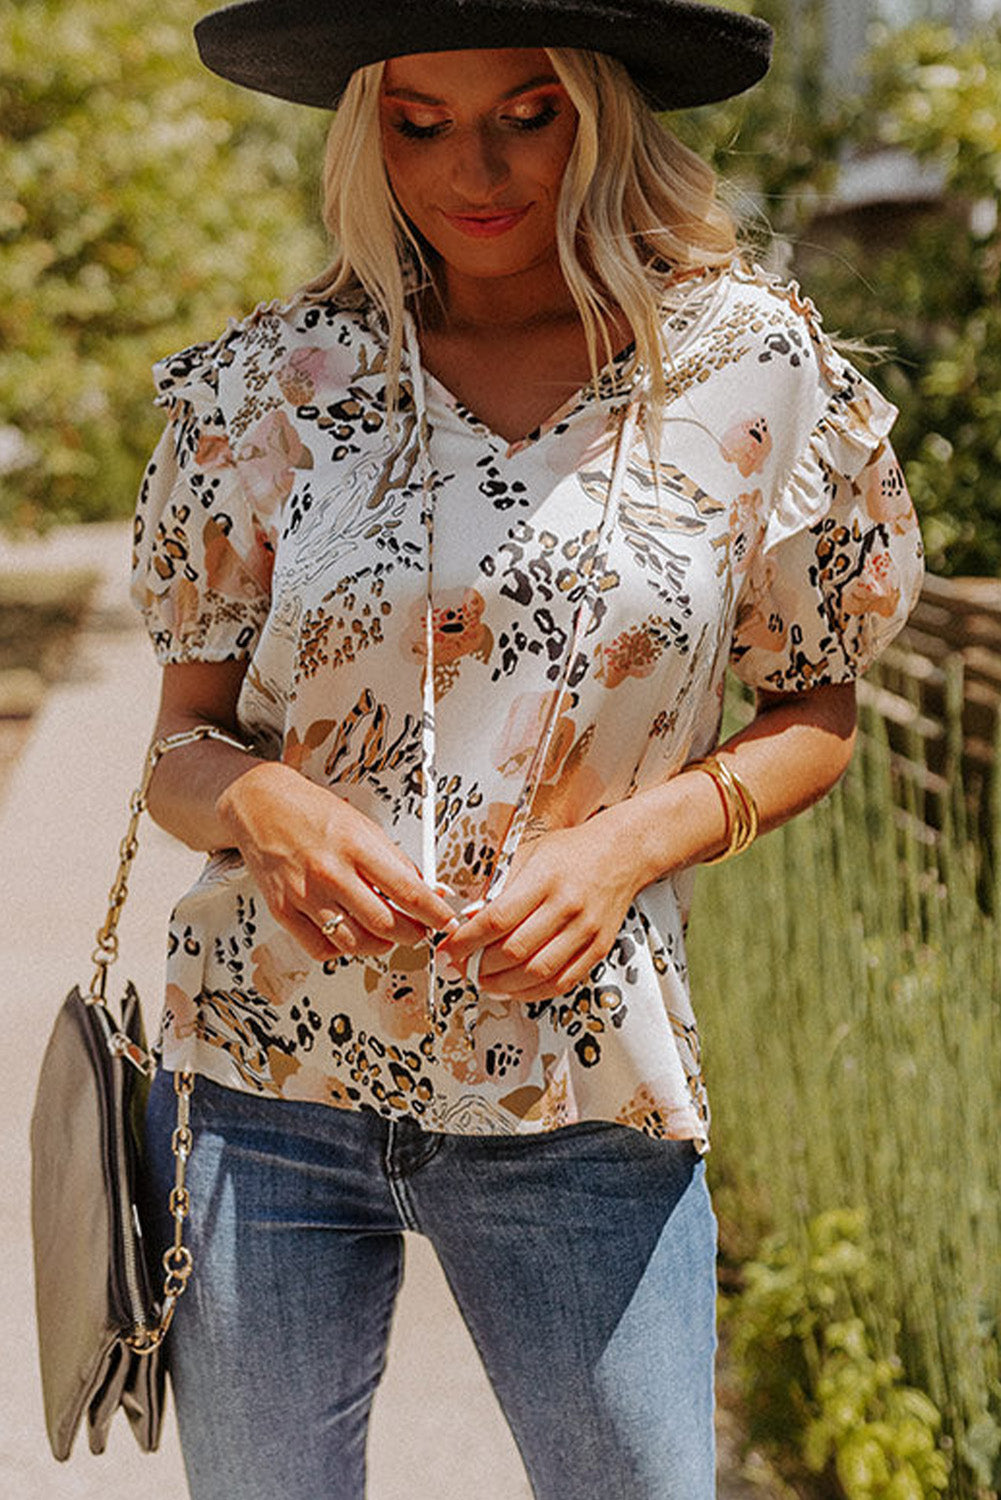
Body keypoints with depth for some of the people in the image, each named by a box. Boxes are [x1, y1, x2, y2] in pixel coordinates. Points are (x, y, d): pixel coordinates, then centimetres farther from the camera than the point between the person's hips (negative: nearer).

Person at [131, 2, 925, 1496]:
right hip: (263, 1084, 1)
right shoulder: (270, 387, 0)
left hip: (579, 1099, 0)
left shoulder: (749, 363, -2)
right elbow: (181, 741, 5)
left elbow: (816, 709, 6)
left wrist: (628, 844, -12)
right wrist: (262, 803, -18)